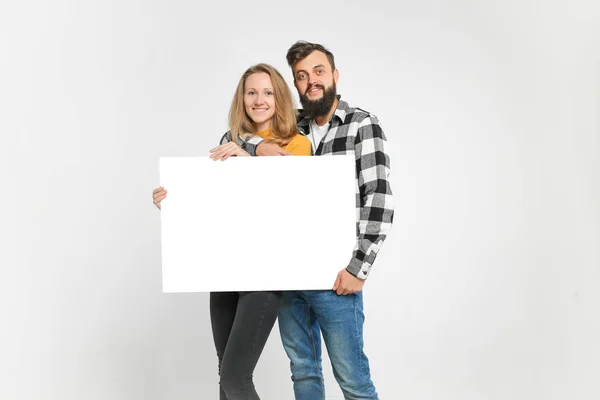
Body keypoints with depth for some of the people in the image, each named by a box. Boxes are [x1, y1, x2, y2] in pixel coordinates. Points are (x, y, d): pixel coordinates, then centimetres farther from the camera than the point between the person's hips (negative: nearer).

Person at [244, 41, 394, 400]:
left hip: (334, 278, -5)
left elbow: (380, 201, -13)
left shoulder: (363, 125, -6)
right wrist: (259, 146, -10)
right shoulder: (292, 128, 10)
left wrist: (358, 269, -17)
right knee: (303, 371, 16)